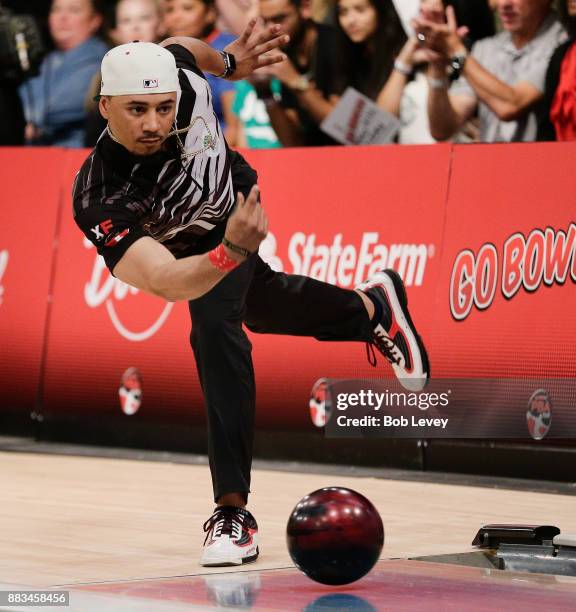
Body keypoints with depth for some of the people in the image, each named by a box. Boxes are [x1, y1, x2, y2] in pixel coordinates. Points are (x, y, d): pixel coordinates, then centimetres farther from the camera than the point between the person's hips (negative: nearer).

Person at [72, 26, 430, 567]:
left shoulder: (178, 74, -37)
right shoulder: (97, 201, -45)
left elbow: (180, 47, -11)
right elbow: (164, 282, -57)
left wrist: (227, 61, 3)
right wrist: (232, 251, -71)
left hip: (235, 203, -1)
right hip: (197, 251, 1)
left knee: (215, 329, -23)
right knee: (260, 305, 25)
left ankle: (232, 508, -21)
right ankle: (371, 308, 58)